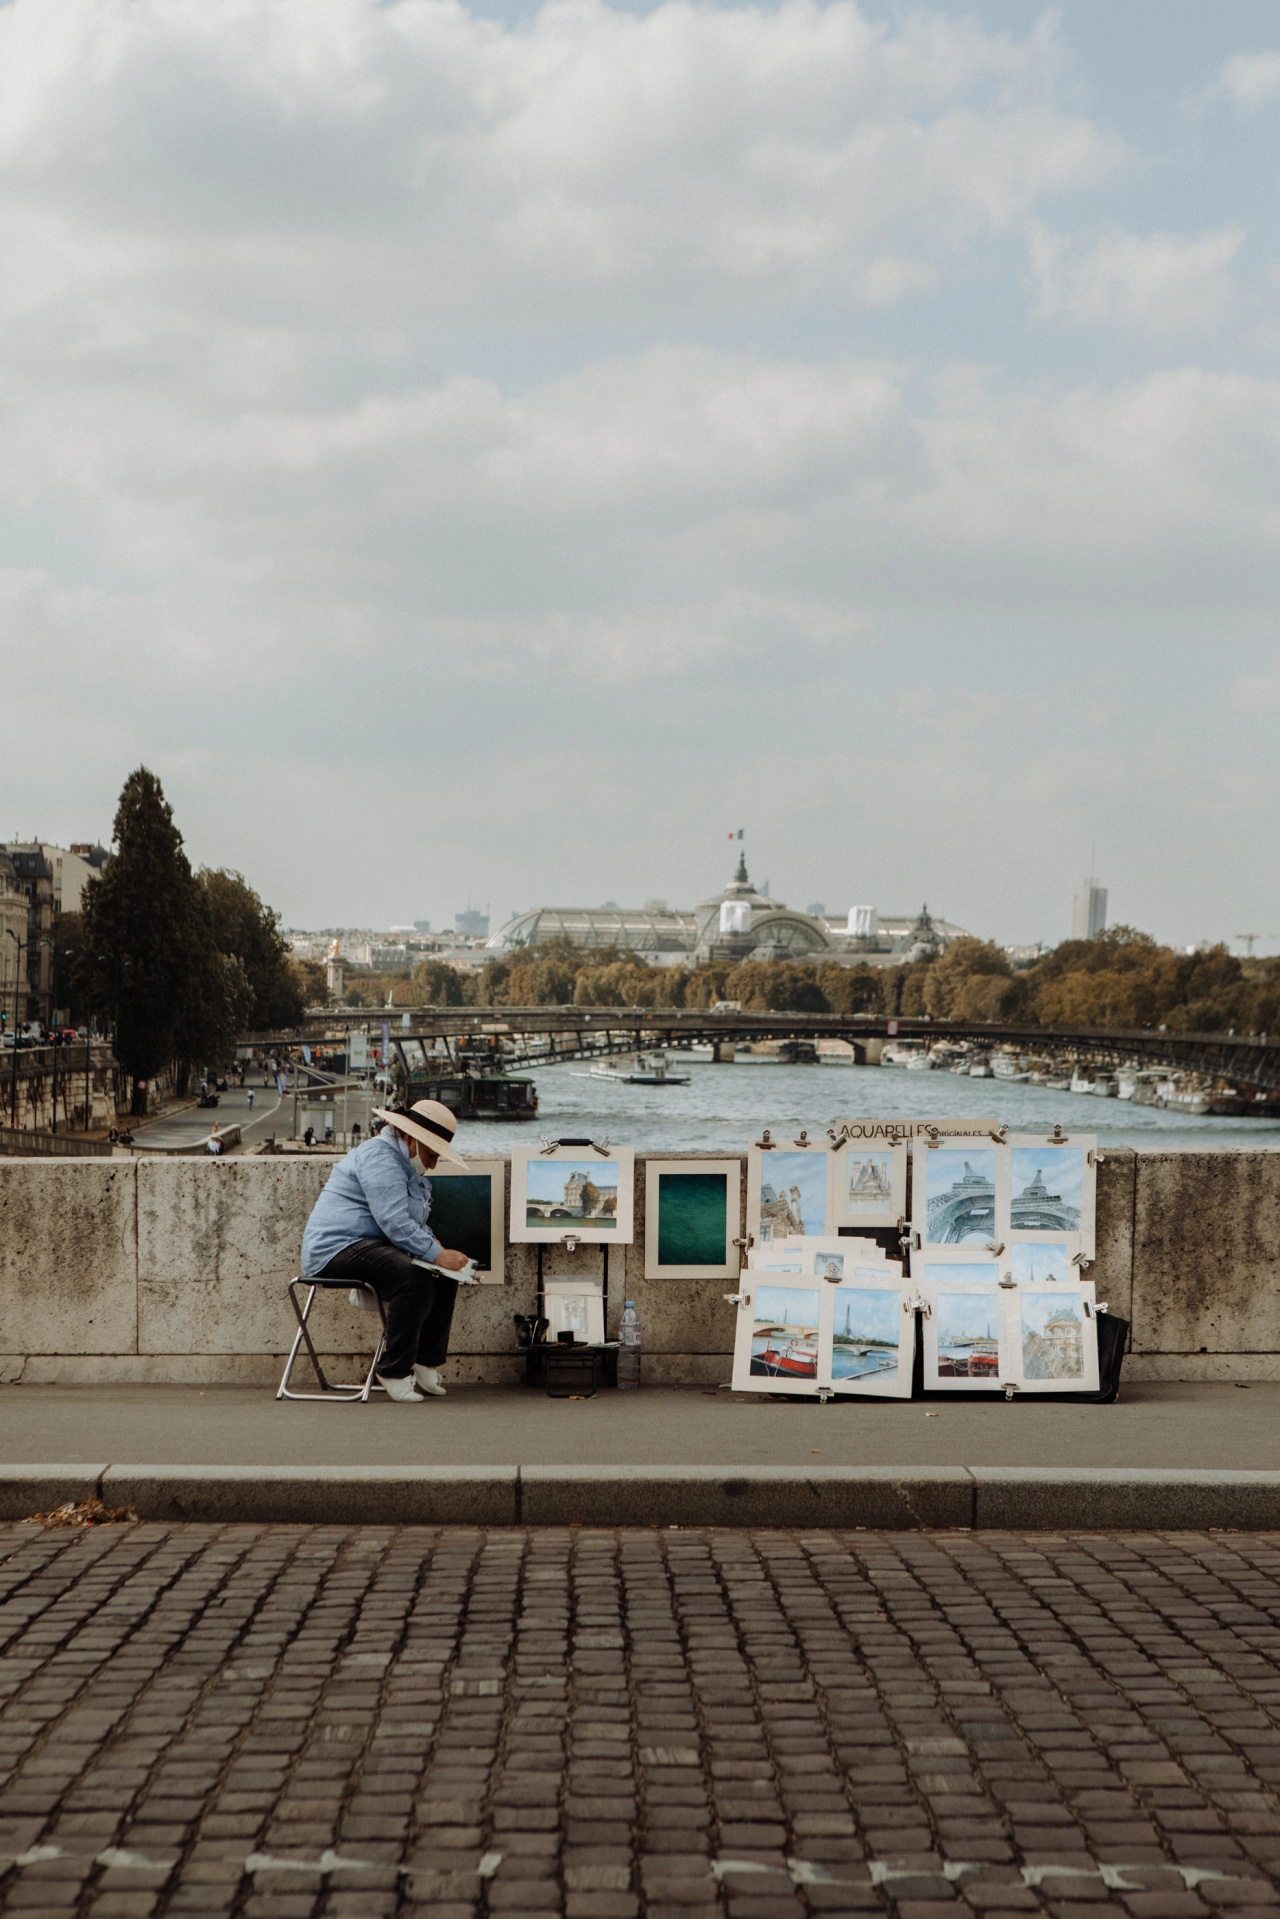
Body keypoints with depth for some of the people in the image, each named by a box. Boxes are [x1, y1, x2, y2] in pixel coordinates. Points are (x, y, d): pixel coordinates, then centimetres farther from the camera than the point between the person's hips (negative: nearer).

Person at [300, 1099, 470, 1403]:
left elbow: (414, 1223, 28)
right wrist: (436, 1253, -26)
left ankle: (427, 1362, 5)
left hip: (367, 1246, 11)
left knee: (446, 1275, 1)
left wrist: (432, 1243, 6)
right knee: (412, 1276, -33)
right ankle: (395, 1373, -26)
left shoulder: (407, 1165, 21)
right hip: (336, 1249, -11)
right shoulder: (379, 1157, -15)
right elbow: (394, 1222, -25)